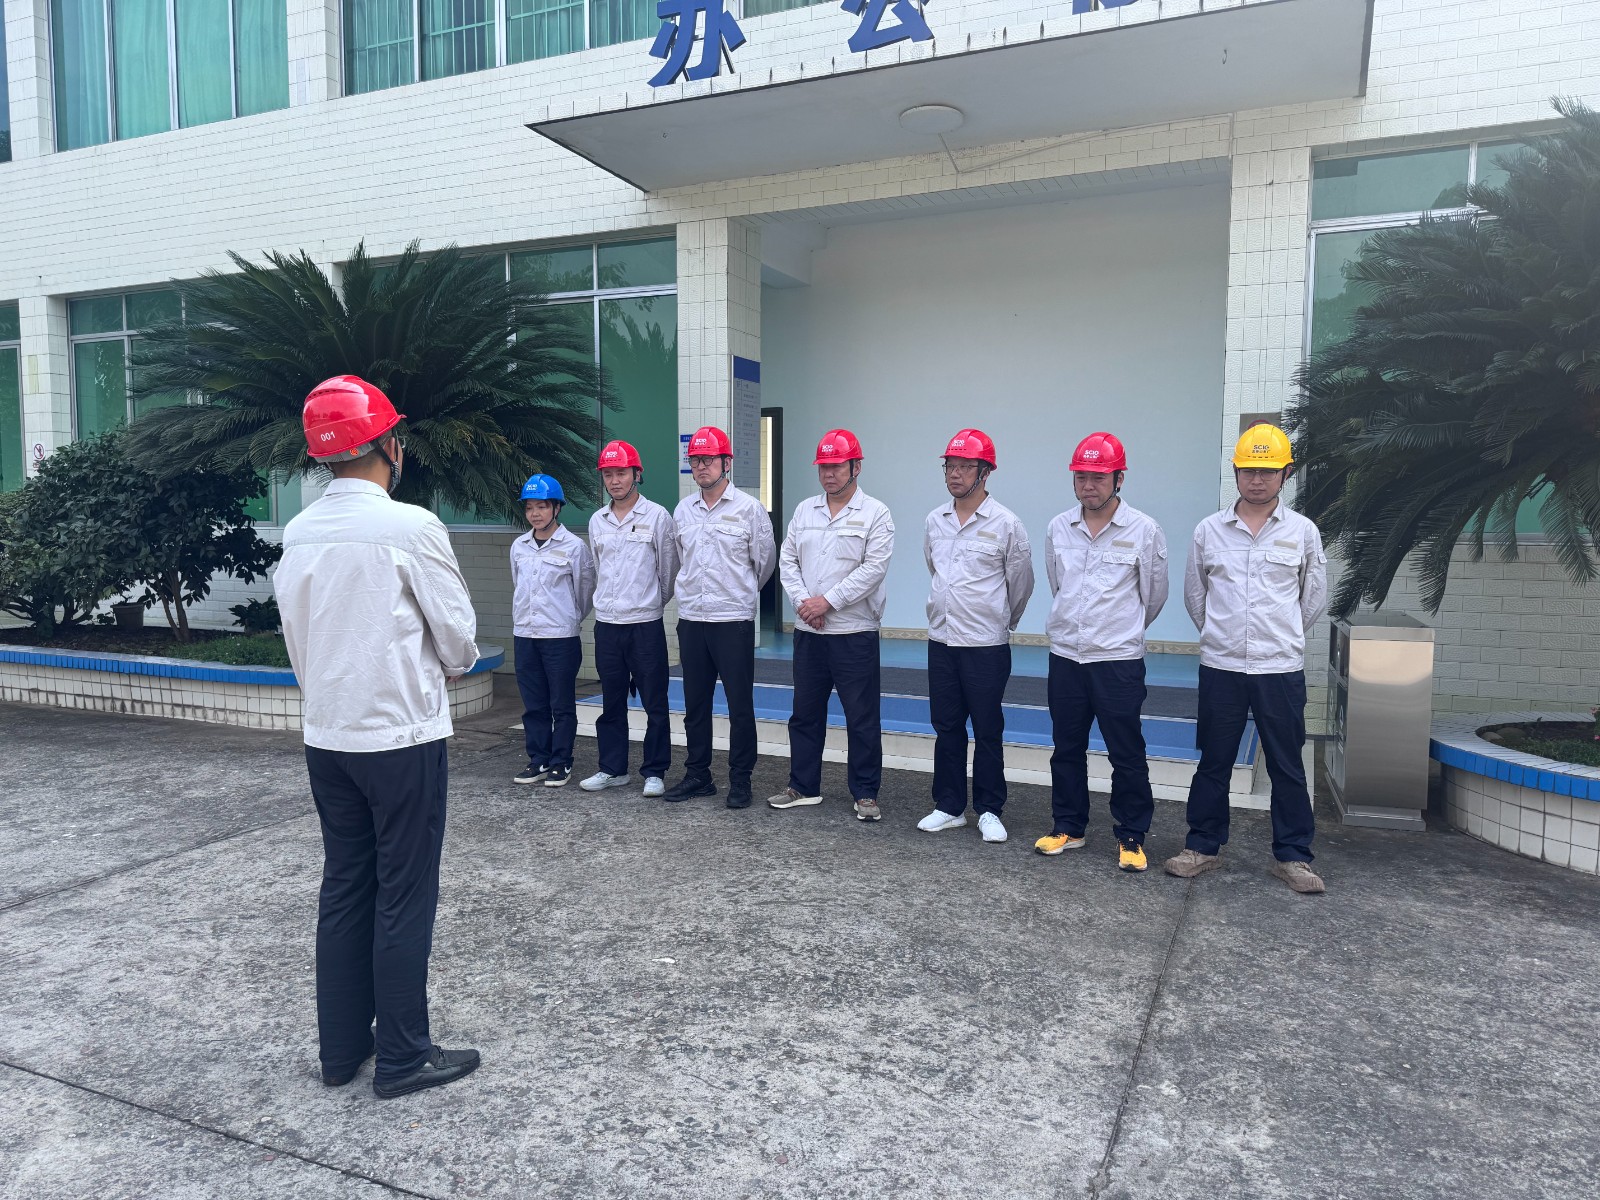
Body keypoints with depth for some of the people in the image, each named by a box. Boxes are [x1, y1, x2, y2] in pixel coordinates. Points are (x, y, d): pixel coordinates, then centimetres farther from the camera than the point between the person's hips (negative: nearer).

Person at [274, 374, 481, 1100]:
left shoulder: (298, 533, 3)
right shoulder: (411, 528, -17)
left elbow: (296, 634, 10)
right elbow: (458, 634, -10)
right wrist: (449, 666, 12)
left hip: (326, 736, 7)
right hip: (402, 736, -6)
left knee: (343, 886, 16)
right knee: (405, 896, 4)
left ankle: (340, 1048, 27)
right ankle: (402, 1058, 16)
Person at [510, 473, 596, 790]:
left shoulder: (574, 546, -6)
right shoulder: (519, 547, 8)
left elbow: (584, 591, 3)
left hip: (561, 636, -4)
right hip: (524, 635, 5)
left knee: (562, 705, 2)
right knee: (533, 705, 10)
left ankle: (561, 763, 11)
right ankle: (539, 761, 20)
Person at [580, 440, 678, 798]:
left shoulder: (657, 516, -4)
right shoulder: (597, 521, 10)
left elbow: (668, 571, 1)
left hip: (646, 624, -4)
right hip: (606, 624, 4)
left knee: (655, 704, 1)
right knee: (612, 704, 12)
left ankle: (655, 772, 11)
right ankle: (613, 769, 23)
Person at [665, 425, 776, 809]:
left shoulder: (749, 508, -4)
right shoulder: (683, 510, 9)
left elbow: (764, 561, 5)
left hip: (733, 620, -4)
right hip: (691, 619, 5)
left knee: (740, 705, 1)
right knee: (695, 703, 11)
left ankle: (740, 780, 12)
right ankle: (697, 775, 23)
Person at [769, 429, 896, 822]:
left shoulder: (875, 513, -5)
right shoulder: (804, 510, 10)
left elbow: (874, 569, -13)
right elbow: (787, 561, 8)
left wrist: (828, 601, -16)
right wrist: (802, 601, -8)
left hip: (855, 631, -5)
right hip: (808, 631, 5)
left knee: (862, 717, 2)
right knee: (805, 712, 13)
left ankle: (866, 794, 14)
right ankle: (803, 787, 25)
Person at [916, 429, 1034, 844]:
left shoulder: (1006, 524, -8)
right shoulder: (934, 521, 5)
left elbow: (1020, 583, 3)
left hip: (986, 645, -4)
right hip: (941, 640, 4)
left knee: (987, 731, 5)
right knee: (946, 728, 10)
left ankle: (989, 811, 17)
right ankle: (949, 807, 21)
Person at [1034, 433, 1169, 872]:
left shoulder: (1144, 531, -7)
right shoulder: (1058, 528, 3)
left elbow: (1154, 596, 5)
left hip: (1119, 660, -4)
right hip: (1065, 656, 4)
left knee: (1126, 754, 4)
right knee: (1067, 749, 13)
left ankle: (1132, 836, 18)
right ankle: (1068, 827, 27)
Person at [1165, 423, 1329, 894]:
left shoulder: (1303, 532, 2)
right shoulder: (1209, 530, 3)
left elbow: (1314, 599, 11)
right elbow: (1194, 594, 13)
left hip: (1281, 668, -1)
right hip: (1220, 666, 1)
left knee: (1287, 766, 7)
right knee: (1213, 762, 9)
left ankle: (1292, 856, 19)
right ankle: (1204, 846, 21)